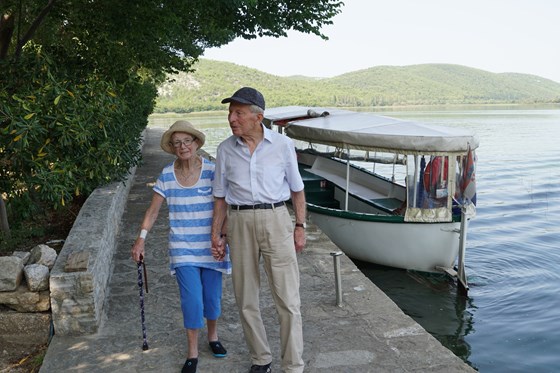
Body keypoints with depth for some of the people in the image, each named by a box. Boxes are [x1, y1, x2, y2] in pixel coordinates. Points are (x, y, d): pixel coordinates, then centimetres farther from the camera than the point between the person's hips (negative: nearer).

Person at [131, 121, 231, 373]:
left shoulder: (212, 171, -7)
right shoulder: (166, 175, -1)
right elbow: (153, 211, 3)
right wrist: (141, 239, -7)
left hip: (210, 246, 0)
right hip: (183, 248, 0)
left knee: (212, 295, 11)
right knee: (191, 299, -5)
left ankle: (213, 336, 39)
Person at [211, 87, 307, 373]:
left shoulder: (283, 145, -1)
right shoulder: (225, 150, 4)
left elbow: (297, 189, 7)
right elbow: (220, 196, 10)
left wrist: (300, 226, 3)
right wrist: (217, 234, 6)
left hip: (276, 220, -2)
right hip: (239, 224, 2)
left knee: (288, 299, -1)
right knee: (246, 299, 10)